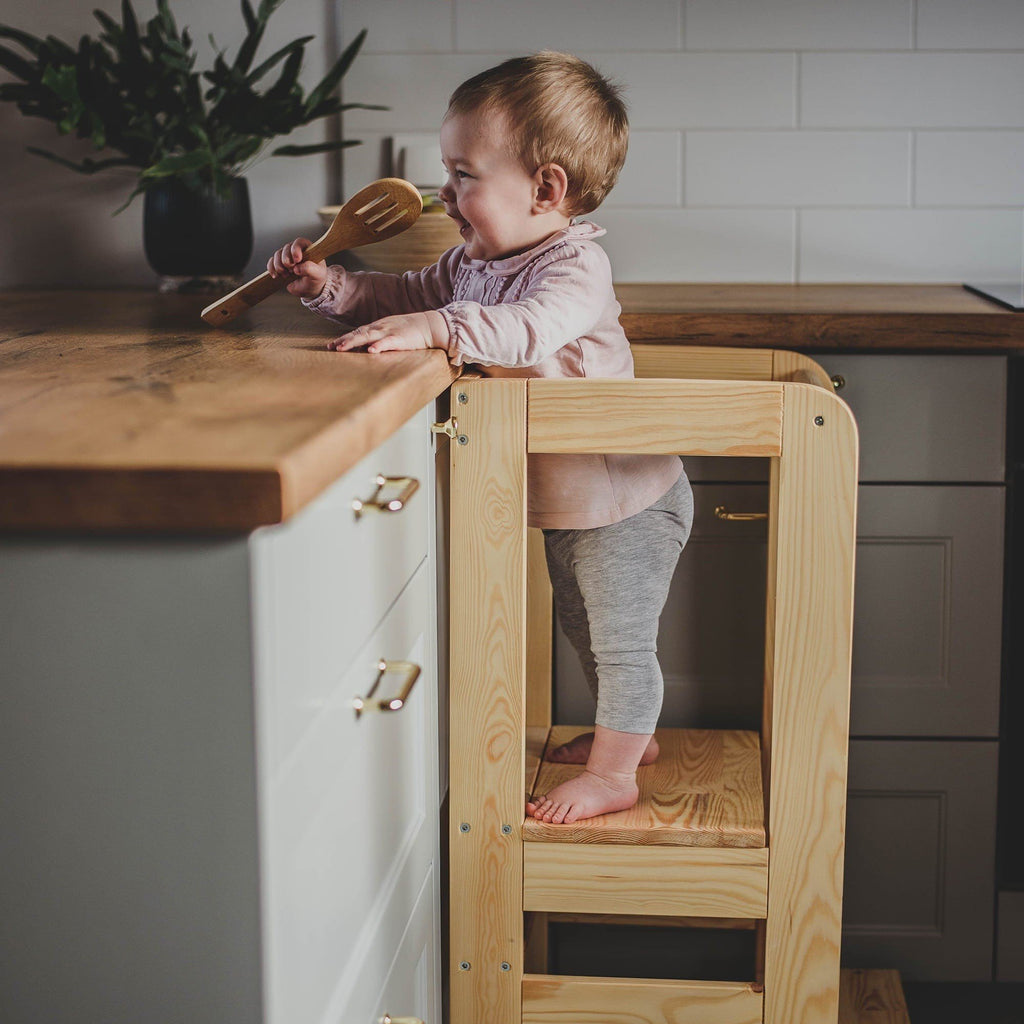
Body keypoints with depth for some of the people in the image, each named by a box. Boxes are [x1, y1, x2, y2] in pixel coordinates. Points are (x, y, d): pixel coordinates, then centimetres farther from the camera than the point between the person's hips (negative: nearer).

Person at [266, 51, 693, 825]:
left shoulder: (575, 266, -27)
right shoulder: (472, 263, 1)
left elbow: (531, 327, -45)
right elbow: (409, 295, 9)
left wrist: (434, 328, -52)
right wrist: (329, 287, -6)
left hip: (626, 499, -10)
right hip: (564, 501, 10)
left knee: (620, 637, 2)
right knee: (583, 628, 24)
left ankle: (613, 774, 16)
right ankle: (632, 733, 43)